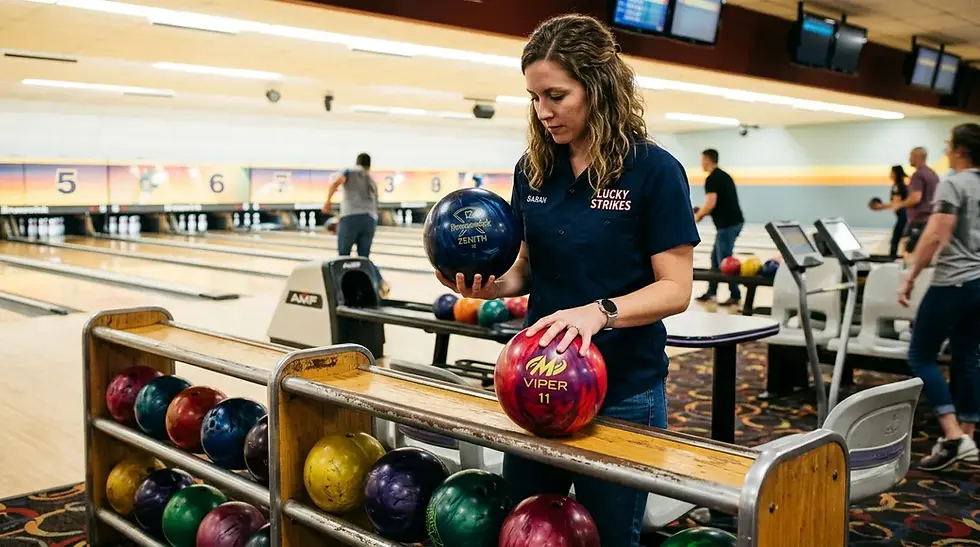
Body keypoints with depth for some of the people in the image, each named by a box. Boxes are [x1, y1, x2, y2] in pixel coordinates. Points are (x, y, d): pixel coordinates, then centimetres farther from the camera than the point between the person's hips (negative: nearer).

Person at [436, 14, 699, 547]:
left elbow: (675, 288, -14)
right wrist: (490, 285, -11)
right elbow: (528, 268, 10)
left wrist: (600, 311, -30)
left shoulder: (653, 170, -13)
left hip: (622, 390, -5)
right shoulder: (533, 168, 2)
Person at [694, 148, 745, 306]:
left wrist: (698, 215, -3)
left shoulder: (712, 179, -13)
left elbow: (711, 203, -21)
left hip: (727, 224, -10)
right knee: (716, 256, 16)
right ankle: (711, 292, 23)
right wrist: (704, 212, 18)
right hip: (734, 221, 10)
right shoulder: (724, 176, 17)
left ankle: (735, 296, 3)